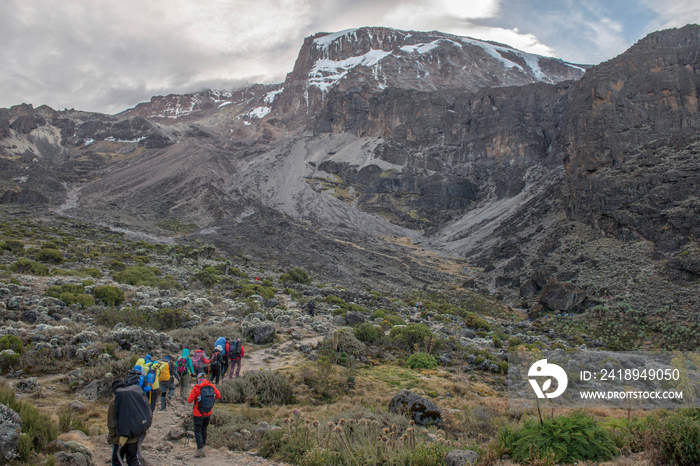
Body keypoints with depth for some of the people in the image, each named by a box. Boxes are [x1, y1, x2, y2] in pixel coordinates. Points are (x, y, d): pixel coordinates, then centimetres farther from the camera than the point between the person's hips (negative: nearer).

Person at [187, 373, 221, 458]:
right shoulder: (212, 386, -3)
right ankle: (203, 443, 35)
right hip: (208, 413, 5)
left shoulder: (196, 387, -16)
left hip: (198, 413, -5)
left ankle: (200, 449, -8)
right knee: (204, 429, 22)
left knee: (197, 431, 0)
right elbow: (218, 396, 4)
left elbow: (189, 400, -15)